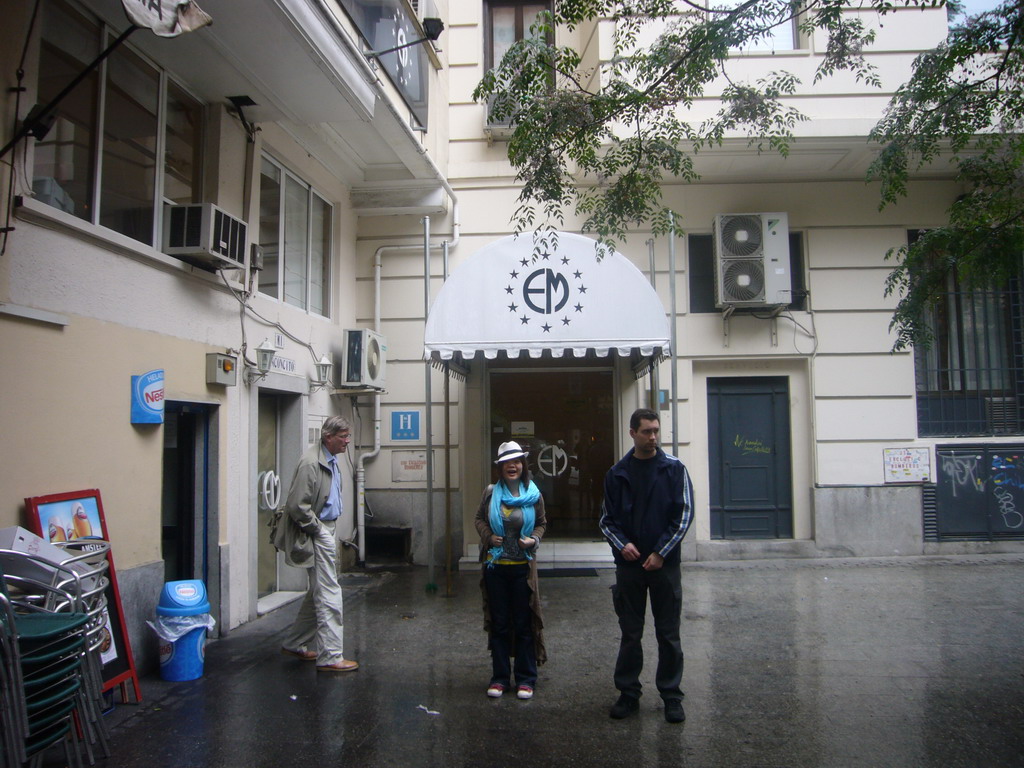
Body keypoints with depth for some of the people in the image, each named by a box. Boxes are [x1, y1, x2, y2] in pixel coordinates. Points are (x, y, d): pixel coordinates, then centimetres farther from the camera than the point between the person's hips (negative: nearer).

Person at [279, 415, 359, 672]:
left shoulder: (331, 461, 13)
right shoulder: (311, 462, -19)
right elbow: (296, 506, -23)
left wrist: (330, 532, 15)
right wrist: (318, 531, -15)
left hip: (327, 531, 10)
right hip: (318, 535, -10)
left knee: (318, 593, 18)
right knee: (329, 596, -7)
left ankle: (294, 644, 31)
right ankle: (330, 657, 0)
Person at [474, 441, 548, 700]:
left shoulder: (533, 494, -1)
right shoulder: (490, 492, -1)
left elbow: (542, 523, 10)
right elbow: (479, 519, 10)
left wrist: (534, 539, -9)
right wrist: (488, 536, -7)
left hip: (523, 567, -1)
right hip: (495, 566, 1)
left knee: (524, 624, 7)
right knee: (499, 623, 9)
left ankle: (525, 679, 19)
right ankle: (500, 678, 22)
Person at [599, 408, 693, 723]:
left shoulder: (674, 469, -1)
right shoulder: (617, 473, 4)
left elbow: (684, 514, -4)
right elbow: (606, 518, 7)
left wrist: (661, 552, -10)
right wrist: (622, 544, -10)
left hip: (665, 563, -1)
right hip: (629, 563, 2)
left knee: (669, 634, 7)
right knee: (630, 633, 9)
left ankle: (671, 696, 20)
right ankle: (628, 693, 22)